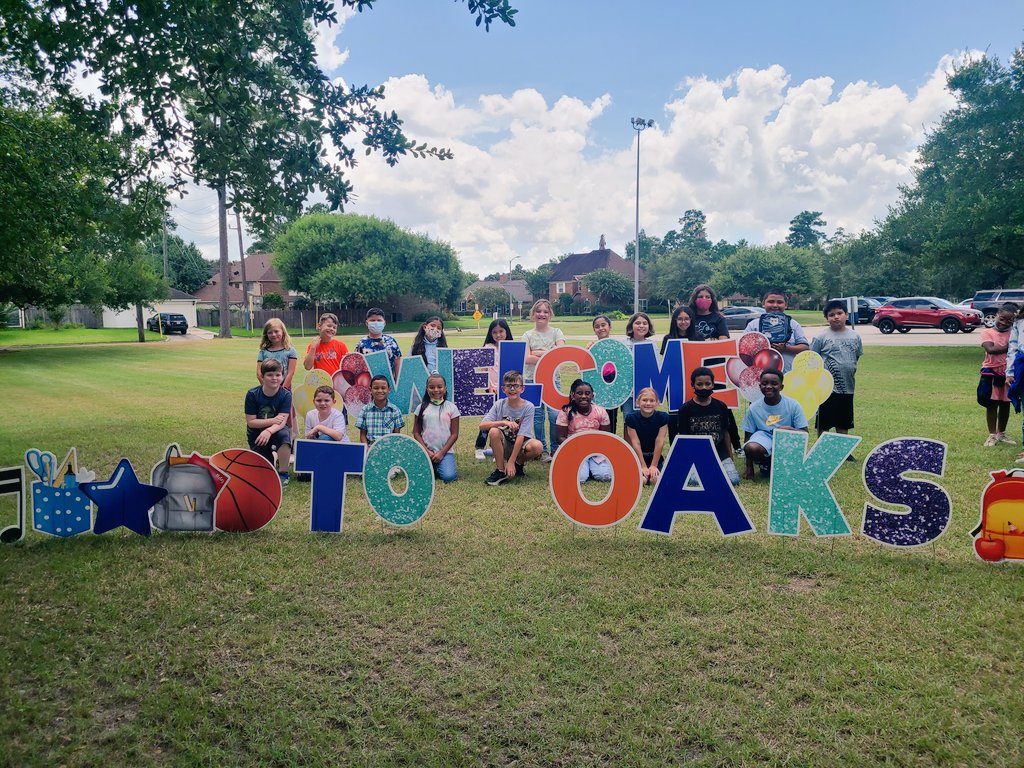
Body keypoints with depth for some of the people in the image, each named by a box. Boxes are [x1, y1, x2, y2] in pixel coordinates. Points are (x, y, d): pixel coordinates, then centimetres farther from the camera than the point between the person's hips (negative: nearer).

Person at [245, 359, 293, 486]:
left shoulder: (286, 395, -15)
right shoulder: (252, 394, -14)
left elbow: (282, 422, -23)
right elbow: (250, 422, -15)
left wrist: (269, 431, -43)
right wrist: (272, 421, -26)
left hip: (276, 430, 0)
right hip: (256, 434, 1)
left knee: (284, 435, -37)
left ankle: (283, 473, -21)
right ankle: (269, 456, 32)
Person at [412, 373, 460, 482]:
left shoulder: (451, 407, 0)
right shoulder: (422, 407, 4)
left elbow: (454, 434, -1)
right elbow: (416, 433, 4)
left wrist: (441, 453, -8)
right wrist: (427, 451, -7)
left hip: (445, 451, -1)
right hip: (426, 451, 1)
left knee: (448, 476, -23)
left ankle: (439, 466, 11)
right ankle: (432, 467, 12)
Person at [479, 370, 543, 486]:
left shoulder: (528, 407, -14)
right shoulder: (499, 404, -8)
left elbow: (521, 436, -19)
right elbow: (482, 425, -20)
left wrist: (511, 461, -23)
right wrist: (504, 422, -34)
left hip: (520, 446, -1)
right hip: (503, 446, 1)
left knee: (537, 446, -32)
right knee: (494, 431, -30)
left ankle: (518, 464, 2)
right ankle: (500, 471, -15)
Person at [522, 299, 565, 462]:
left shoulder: (556, 332, 6)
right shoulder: (528, 335, 5)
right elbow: (527, 358, -8)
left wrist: (539, 353, -11)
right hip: (533, 379, 1)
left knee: (555, 414, -6)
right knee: (537, 416, 4)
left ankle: (555, 449, 8)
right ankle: (543, 450, 13)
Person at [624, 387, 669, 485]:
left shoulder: (663, 417, -10)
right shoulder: (631, 418, -13)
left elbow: (659, 442, -11)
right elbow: (635, 443, -12)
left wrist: (654, 465, -11)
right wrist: (643, 466, -12)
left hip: (655, 457, 1)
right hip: (637, 457, -1)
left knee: (656, 480, -22)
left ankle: (653, 470, 10)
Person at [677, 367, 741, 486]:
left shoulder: (721, 406, 5)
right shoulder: (686, 409, -1)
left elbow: (725, 432, 12)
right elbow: (682, 436, 0)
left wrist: (730, 457, 13)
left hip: (719, 452, 2)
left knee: (734, 480, -19)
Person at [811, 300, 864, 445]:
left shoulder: (855, 336, 6)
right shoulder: (821, 337, -6)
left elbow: (859, 357, 17)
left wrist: (854, 371, 9)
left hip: (847, 388, 4)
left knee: (843, 424, 15)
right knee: (823, 424, 3)